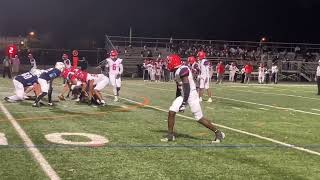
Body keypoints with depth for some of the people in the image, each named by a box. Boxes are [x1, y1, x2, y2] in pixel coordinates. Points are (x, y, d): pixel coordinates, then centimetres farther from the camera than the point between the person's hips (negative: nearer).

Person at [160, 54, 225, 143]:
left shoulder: (182, 70, -20)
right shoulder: (177, 71, 11)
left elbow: (187, 87, -24)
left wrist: (184, 102, -25)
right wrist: (177, 100, 26)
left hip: (191, 95, -9)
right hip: (183, 96, 9)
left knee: (199, 118, -2)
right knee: (171, 112, -1)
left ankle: (218, 133, 11)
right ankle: (170, 135, 11)